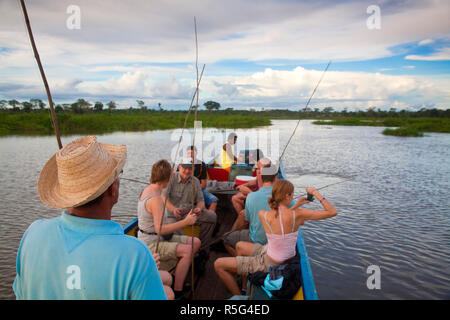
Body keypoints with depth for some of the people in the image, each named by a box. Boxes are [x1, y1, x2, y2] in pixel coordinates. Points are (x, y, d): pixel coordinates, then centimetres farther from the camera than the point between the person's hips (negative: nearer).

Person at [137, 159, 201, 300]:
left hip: (156, 238, 10)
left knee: (195, 242, 2)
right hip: (150, 244, -10)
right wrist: (186, 222, -27)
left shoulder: (147, 189, 4)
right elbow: (160, 229, -30)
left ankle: (177, 273, 16)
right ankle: (177, 292, -12)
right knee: (187, 250, -25)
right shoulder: (155, 198, -26)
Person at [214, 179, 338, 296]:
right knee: (239, 246, 29)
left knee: (218, 264, 8)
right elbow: (332, 212, -13)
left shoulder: (262, 214, -22)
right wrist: (315, 192, -6)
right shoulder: (297, 214, -20)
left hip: (268, 265, -5)